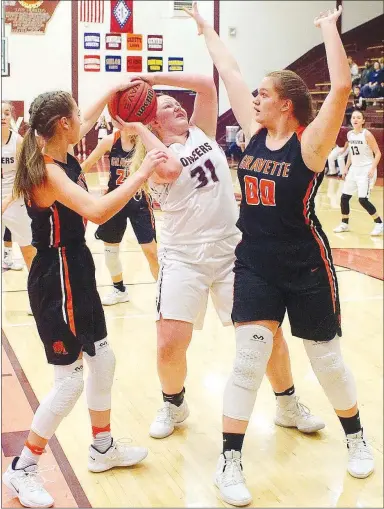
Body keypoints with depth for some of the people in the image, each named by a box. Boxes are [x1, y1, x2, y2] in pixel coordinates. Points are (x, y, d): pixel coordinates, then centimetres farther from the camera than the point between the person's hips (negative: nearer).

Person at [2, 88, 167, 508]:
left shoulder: (63, 158, 4)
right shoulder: (48, 172, -23)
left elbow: (90, 119, 26)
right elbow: (97, 211, -39)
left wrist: (114, 89, 21)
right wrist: (140, 175, -34)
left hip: (76, 271, 10)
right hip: (56, 280, -10)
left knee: (102, 359, 19)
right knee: (69, 381, -4)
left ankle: (102, 448, 35)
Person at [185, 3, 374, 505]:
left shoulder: (310, 142, -14)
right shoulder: (255, 132, 2)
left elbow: (342, 87, -28)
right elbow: (230, 74, 8)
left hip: (307, 268, -3)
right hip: (255, 265, 4)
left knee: (327, 359, 10)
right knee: (248, 358, -3)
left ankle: (355, 436, 34)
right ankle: (230, 461, 5)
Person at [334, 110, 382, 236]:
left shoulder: (367, 134, -15)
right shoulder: (350, 134, 5)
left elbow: (378, 153, -13)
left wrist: (372, 169, -23)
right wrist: (346, 168, 16)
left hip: (366, 169, -7)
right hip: (354, 169, 7)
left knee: (363, 199, -15)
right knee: (344, 197, 6)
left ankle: (379, 224, 0)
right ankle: (344, 224, 23)